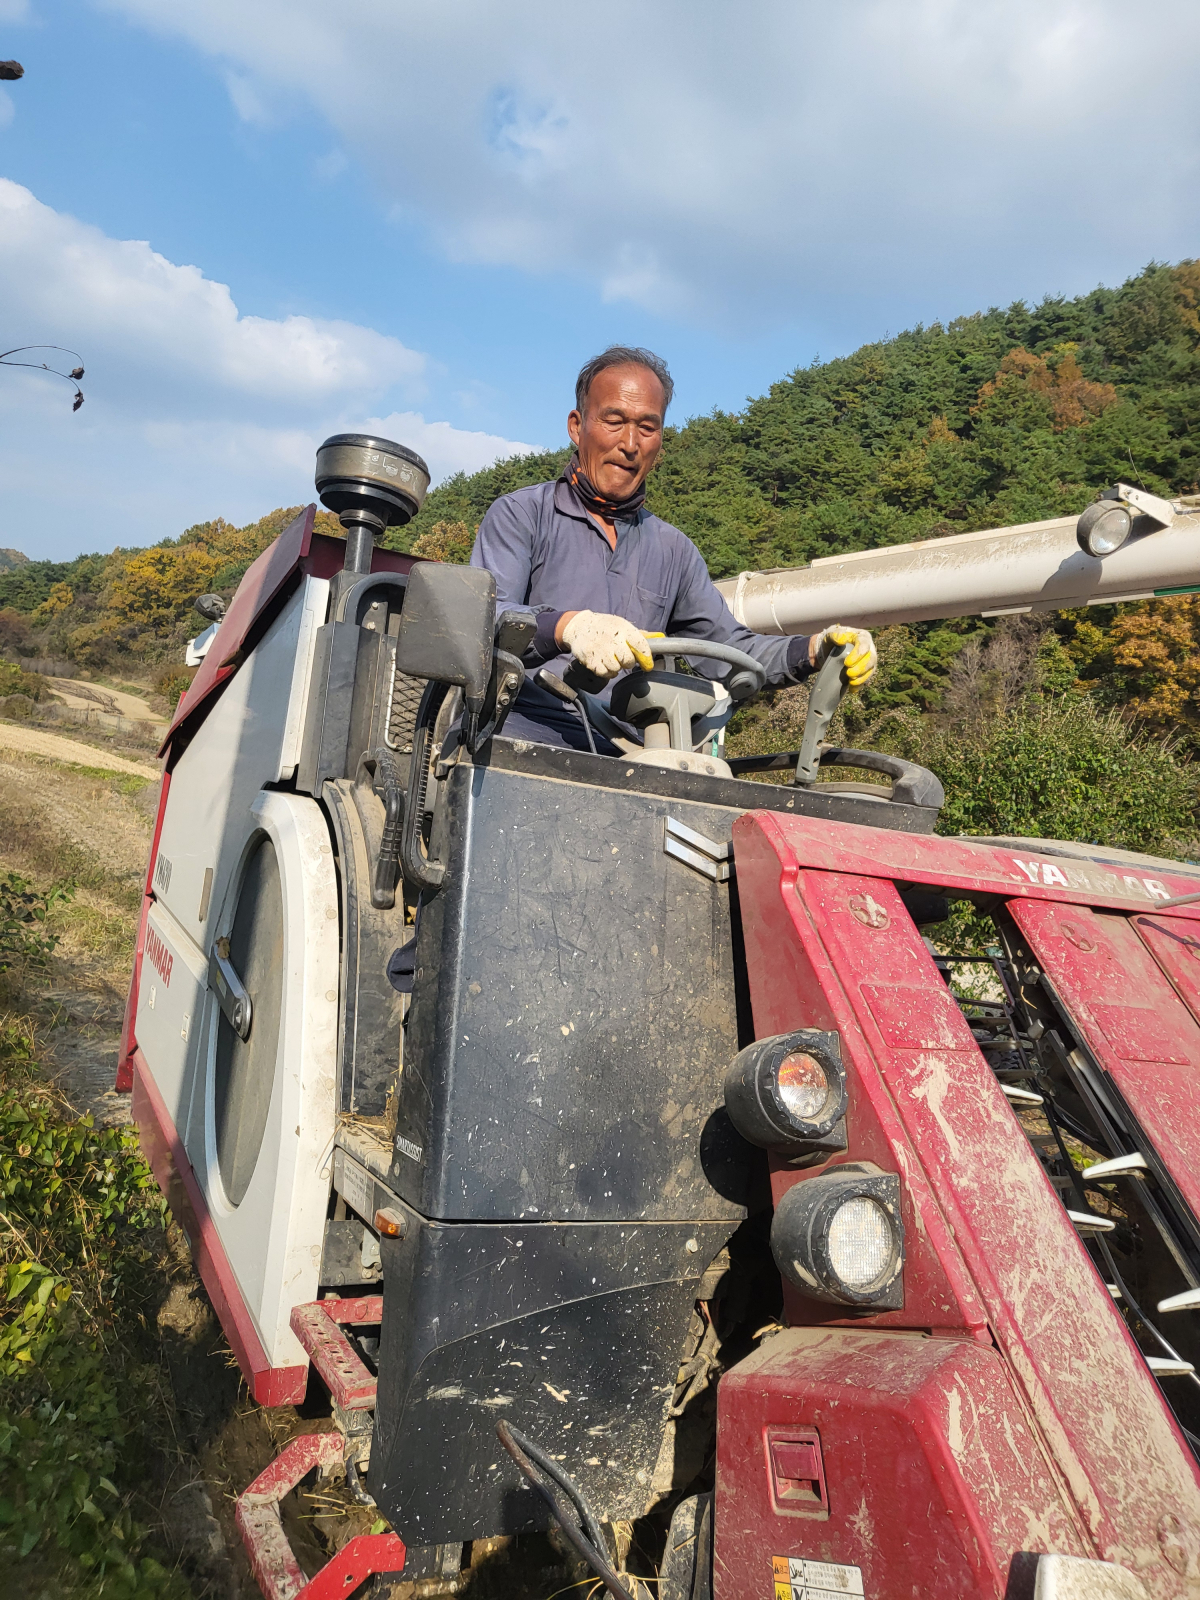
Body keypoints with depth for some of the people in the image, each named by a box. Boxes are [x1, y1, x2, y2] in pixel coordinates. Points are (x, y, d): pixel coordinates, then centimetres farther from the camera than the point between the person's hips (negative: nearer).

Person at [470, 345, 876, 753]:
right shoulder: (520, 515, 4)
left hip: (620, 754, 4)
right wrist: (566, 627, -31)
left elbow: (726, 648, 18)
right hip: (517, 736, -4)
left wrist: (814, 651, 0)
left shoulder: (673, 550, 20)